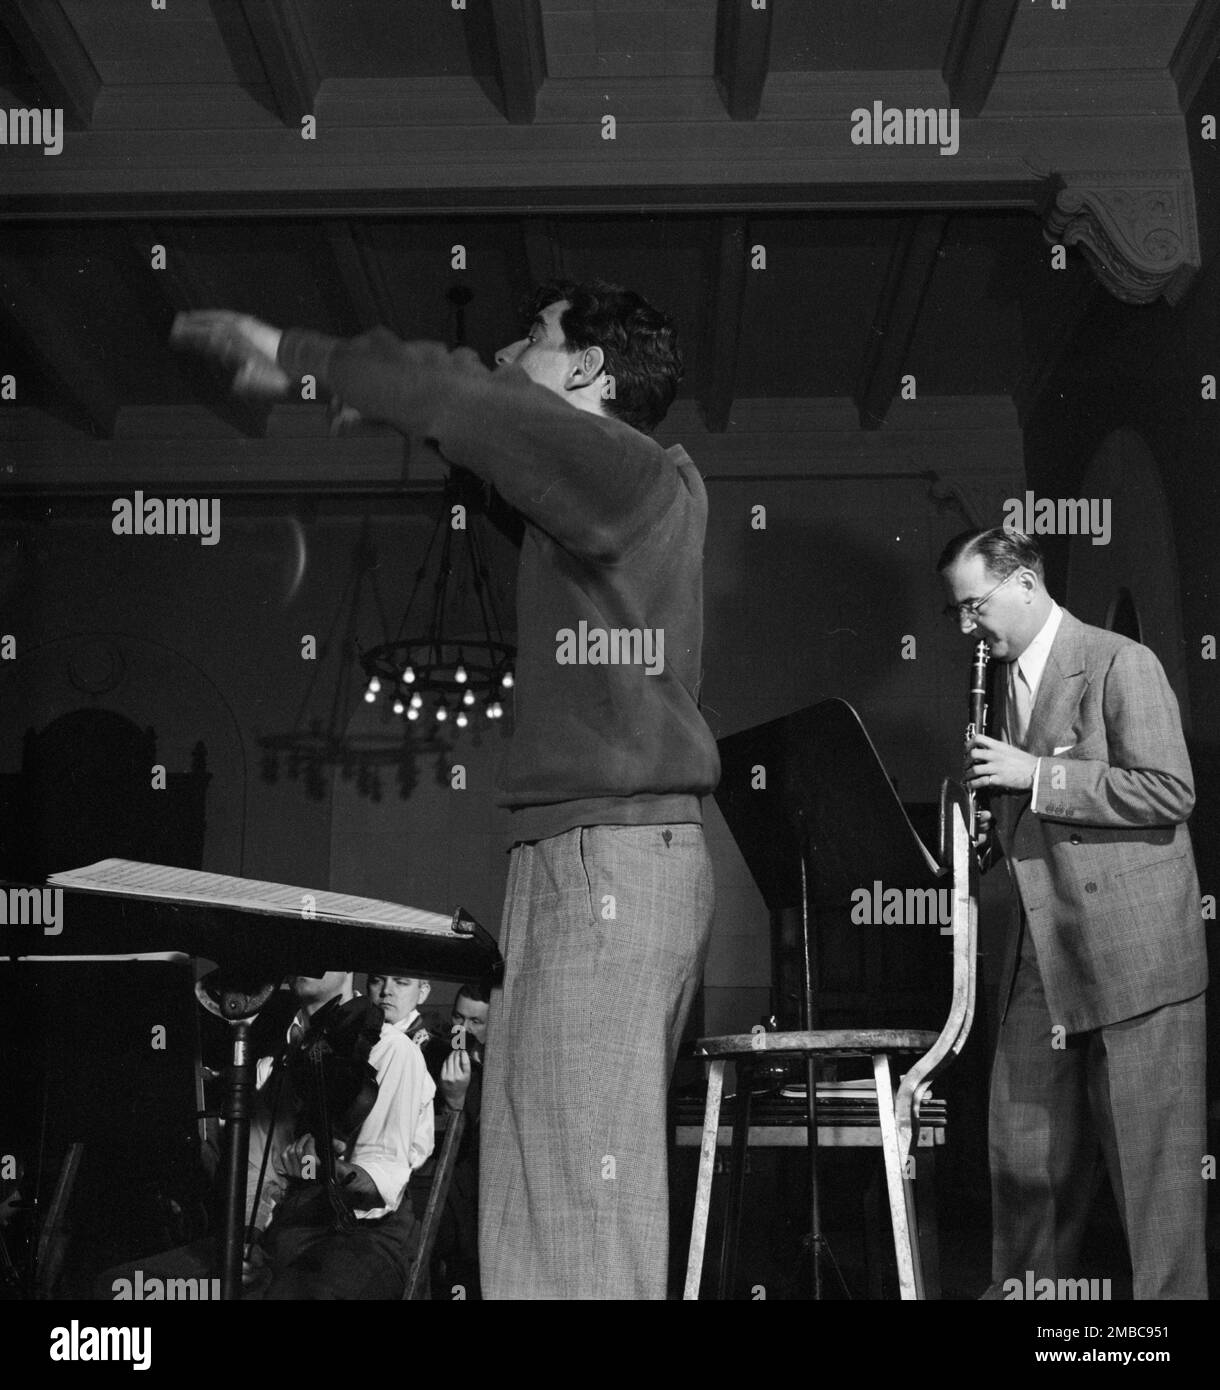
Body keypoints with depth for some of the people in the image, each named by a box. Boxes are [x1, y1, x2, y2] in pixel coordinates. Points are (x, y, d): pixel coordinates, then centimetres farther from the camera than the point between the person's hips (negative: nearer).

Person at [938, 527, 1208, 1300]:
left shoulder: (1121, 664, -9)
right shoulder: (1005, 681, 15)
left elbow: (1171, 792, -18)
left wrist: (1036, 775, -19)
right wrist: (990, 809, 4)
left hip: (1133, 952, -7)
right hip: (1044, 956, 8)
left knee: (1151, 1153, 0)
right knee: (1024, 1143, 13)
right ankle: (1025, 1285, 26)